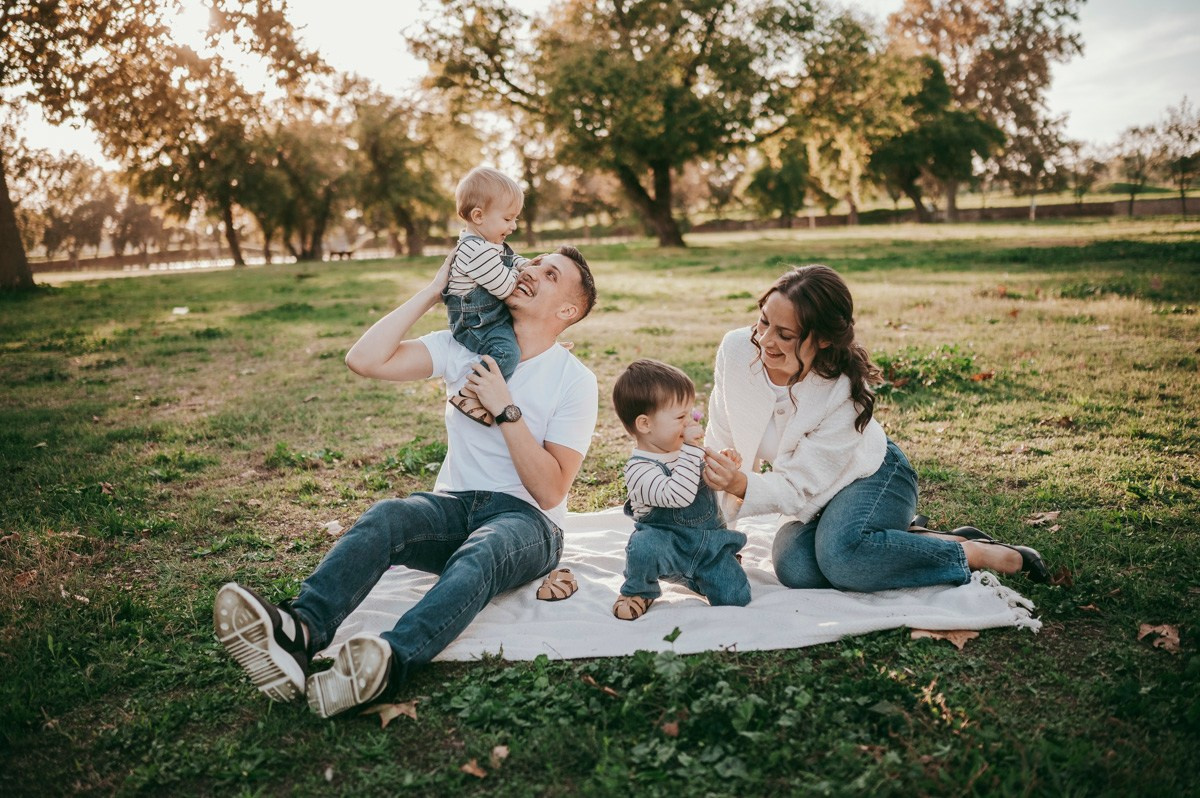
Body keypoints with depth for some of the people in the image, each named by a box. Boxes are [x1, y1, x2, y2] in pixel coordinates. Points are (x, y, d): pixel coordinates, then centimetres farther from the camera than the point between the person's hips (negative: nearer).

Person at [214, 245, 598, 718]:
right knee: (385, 518, -30)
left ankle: (389, 662, -61)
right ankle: (297, 631, -53)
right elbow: (364, 360, -8)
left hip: (527, 520, -3)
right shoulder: (463, 347, 7)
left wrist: (505, 408, -16)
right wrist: (433, 291, -4)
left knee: (479, 555, -38)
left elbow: (551, 490, -10)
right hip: (454, 504, 3)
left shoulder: (575, 380, -2)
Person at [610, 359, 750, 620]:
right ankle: (638, 591, -3)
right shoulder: (639, 469, -23)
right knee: (645, 545, -37)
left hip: (709, 540, 6)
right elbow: (678, 495, -38)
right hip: (668, 544, -6)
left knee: (736, 598, -5)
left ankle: (695, 577, 27)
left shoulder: (683, 447, 1)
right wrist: (692, 449, -36)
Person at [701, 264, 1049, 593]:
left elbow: (799, 488, -28)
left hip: (876, 477, -5)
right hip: (820, 499, 5)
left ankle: (979, 554, -14)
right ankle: (944, 539, -6)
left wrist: (742, 485, -47)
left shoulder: (844, 395, -31)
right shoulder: (736, 350, -20)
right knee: (794, 567, -25)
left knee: (841, 554, -36)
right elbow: (721, 442, -10)